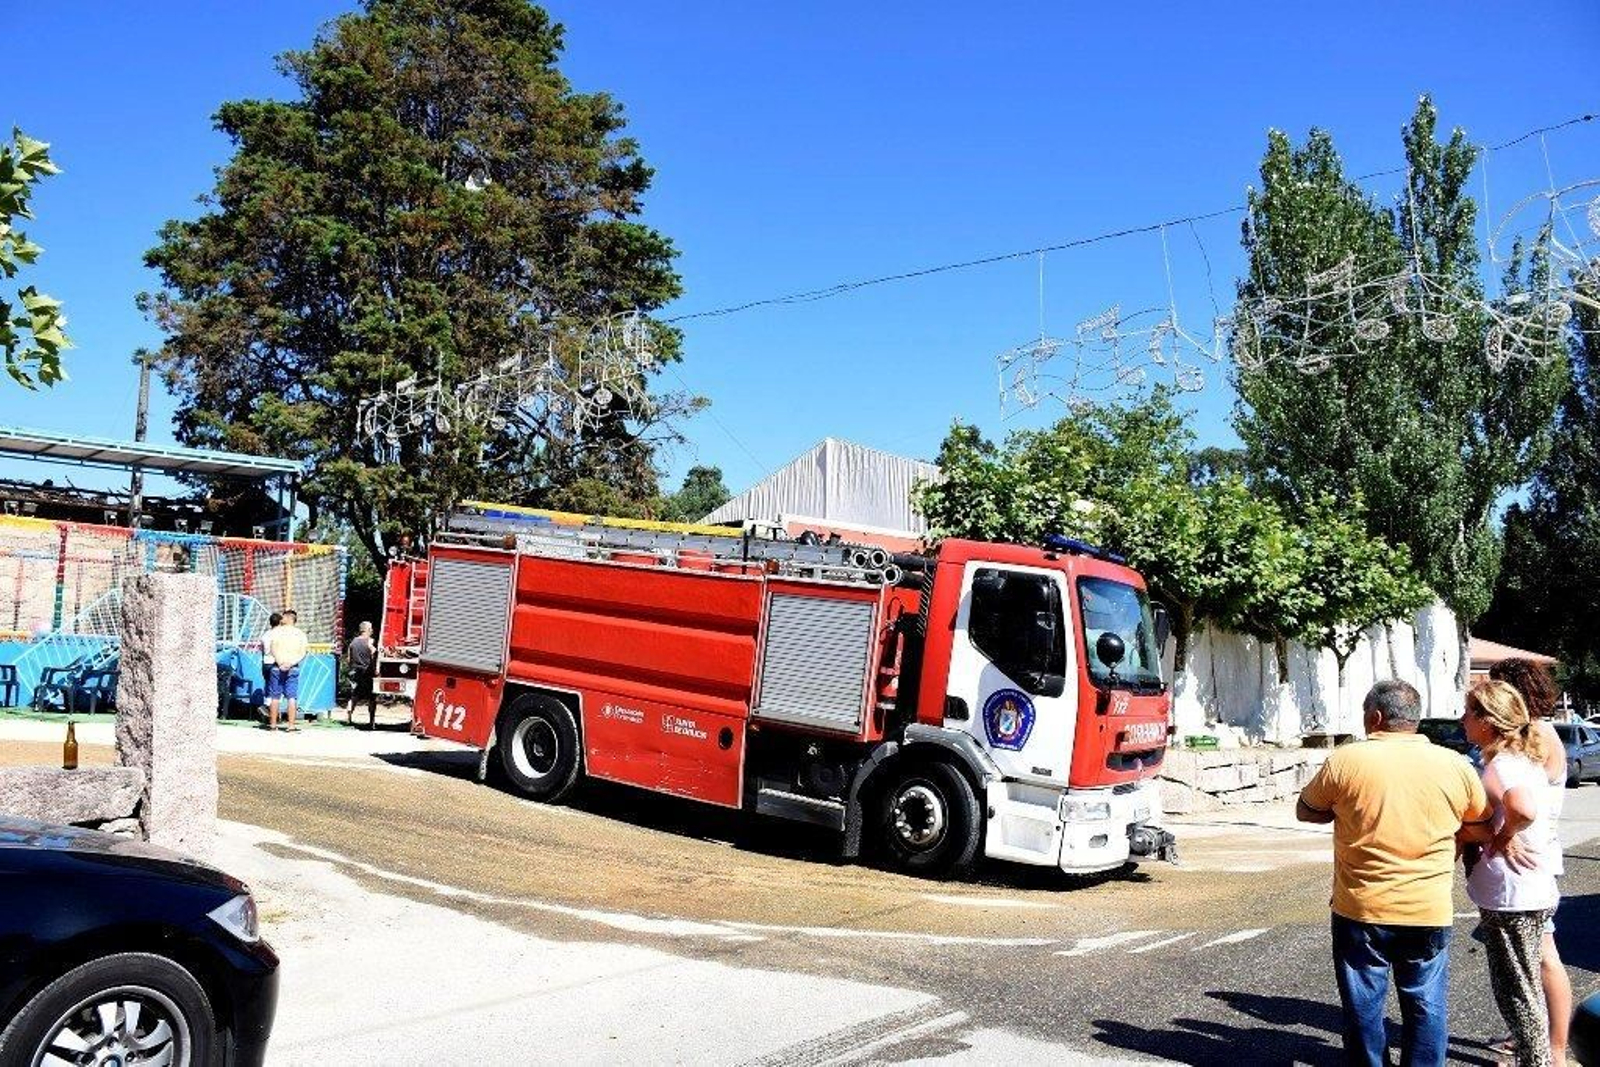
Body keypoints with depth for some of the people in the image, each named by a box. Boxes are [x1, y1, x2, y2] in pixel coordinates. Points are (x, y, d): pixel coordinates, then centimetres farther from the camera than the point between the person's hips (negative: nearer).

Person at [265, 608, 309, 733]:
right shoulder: (300, 634, 4)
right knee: (292, 697, -2)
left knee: (274, 696, 7)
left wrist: (280, 663, -8)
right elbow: (302, 654, -4)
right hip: (293, 668, 0)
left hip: (277, 667, 0)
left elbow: (272, 649, -7)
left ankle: (273, 724, 11)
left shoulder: (276, 631, 0)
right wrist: (290, 663, -8)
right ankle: (291, 726, -6)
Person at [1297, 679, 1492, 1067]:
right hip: (1430, 914, 2)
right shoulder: (1454, 765, -3)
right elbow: (1482, 819, 13)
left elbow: (1305, 811, 2)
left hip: (1361, 911, -2)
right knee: (1426, 1007, 14)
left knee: (1364, 1007, 11)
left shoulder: (1345, 761, -11)